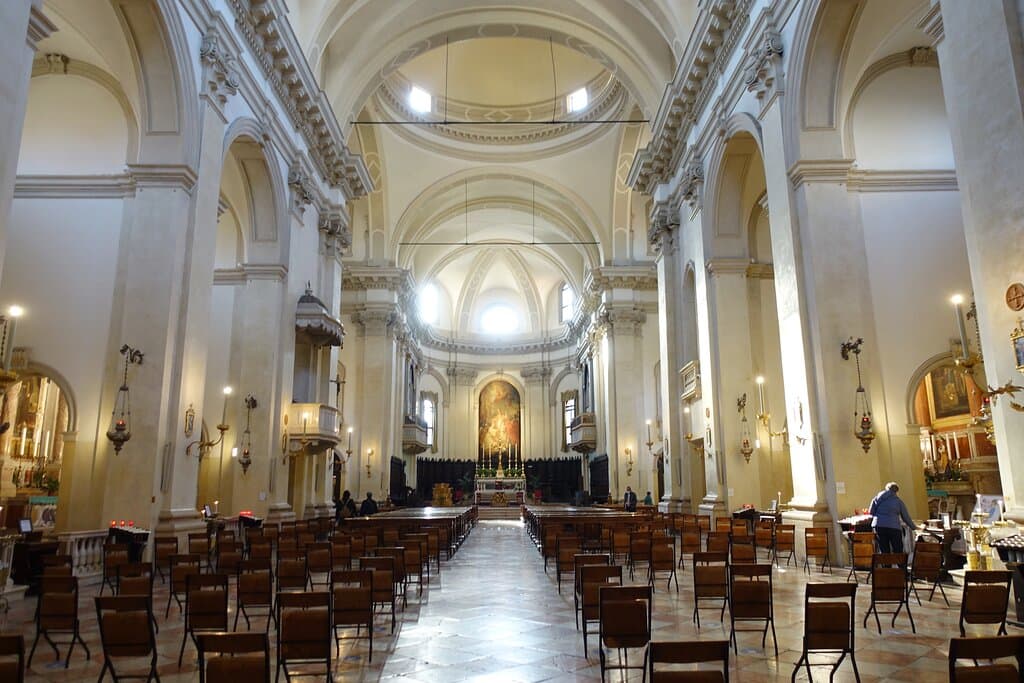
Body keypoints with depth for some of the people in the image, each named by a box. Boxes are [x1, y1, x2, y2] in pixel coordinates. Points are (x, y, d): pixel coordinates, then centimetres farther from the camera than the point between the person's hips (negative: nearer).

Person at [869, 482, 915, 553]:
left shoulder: (878, 497, 11)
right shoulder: (898, 501, 6)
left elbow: (871, 512, 9)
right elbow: (906, 517, 9)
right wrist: (914, 527, 22)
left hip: (878, 526, 2)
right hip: (893, 527, -2)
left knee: (884, 551, 8)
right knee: (898, 552, 6)